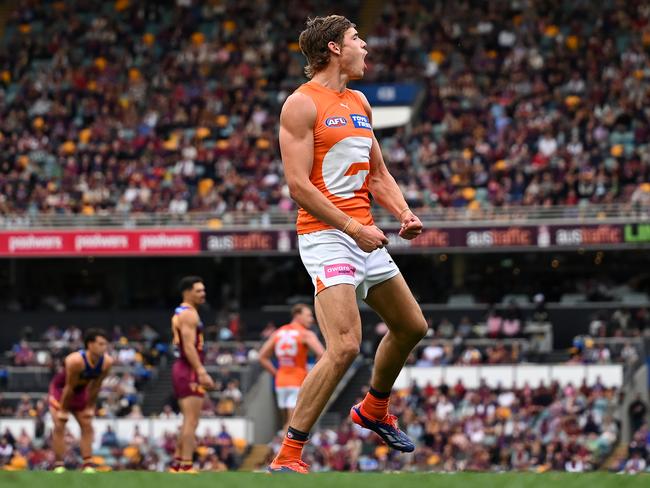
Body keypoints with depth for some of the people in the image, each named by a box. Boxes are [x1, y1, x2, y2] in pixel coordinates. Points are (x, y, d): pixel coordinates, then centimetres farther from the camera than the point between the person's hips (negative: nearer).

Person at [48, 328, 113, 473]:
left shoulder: (107, 362, -20)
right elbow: (69, 387, -27)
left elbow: (96, 386, -7)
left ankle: (88, 465, 1)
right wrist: (63, 410, -19)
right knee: (59, 426, -12)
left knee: (87, 426, 0)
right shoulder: (75, 361, -37)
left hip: (80, 391, 6)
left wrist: (90, 407, -1)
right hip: (60, 389, -5)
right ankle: (59, 465, -8)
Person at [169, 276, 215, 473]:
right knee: (191, 421, -11)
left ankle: (177, 464, 16)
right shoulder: (189, 314, -12)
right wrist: (201, 372, -26)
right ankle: (186, 466, -14)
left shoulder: (180, 313, 20)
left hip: (180, 368, 10)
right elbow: (189, 346, -21)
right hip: (189, 370, -10)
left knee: (189, 421, 16)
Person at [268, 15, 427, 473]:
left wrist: (404, 213, 4)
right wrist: (352, 228, -20)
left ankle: (374, 410, 45)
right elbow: (299, 184, -16)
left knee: (411, 326, 21)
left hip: (365, 234, 9)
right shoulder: (303, 104, -10)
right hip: (326, 235, -9)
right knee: (345, 347, -21)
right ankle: (287, 458, -18)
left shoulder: (360, 103, 16)